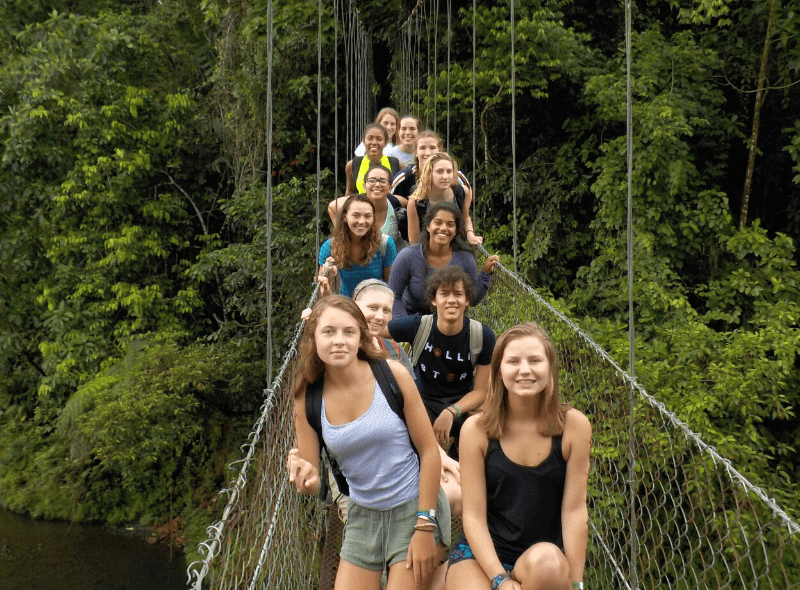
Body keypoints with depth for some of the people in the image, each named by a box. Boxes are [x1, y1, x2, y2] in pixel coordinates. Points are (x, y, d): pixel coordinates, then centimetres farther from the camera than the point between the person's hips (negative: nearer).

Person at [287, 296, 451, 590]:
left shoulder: (391, 374, -15)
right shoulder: (307, 398, -7)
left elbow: (429, 451, -11)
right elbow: (312, 482, -1)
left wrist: (425, 527, -12)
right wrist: (307, 479, -26)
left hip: (414, 509, -3)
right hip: (362, 515, 4)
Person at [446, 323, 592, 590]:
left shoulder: (573, 425, -10)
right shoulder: (477, 429, -10)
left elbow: (574, 509, -9)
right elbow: (473, 515, -9)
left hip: (547, 559, 1)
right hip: (482, 554, -1)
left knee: (545, 560, -33)